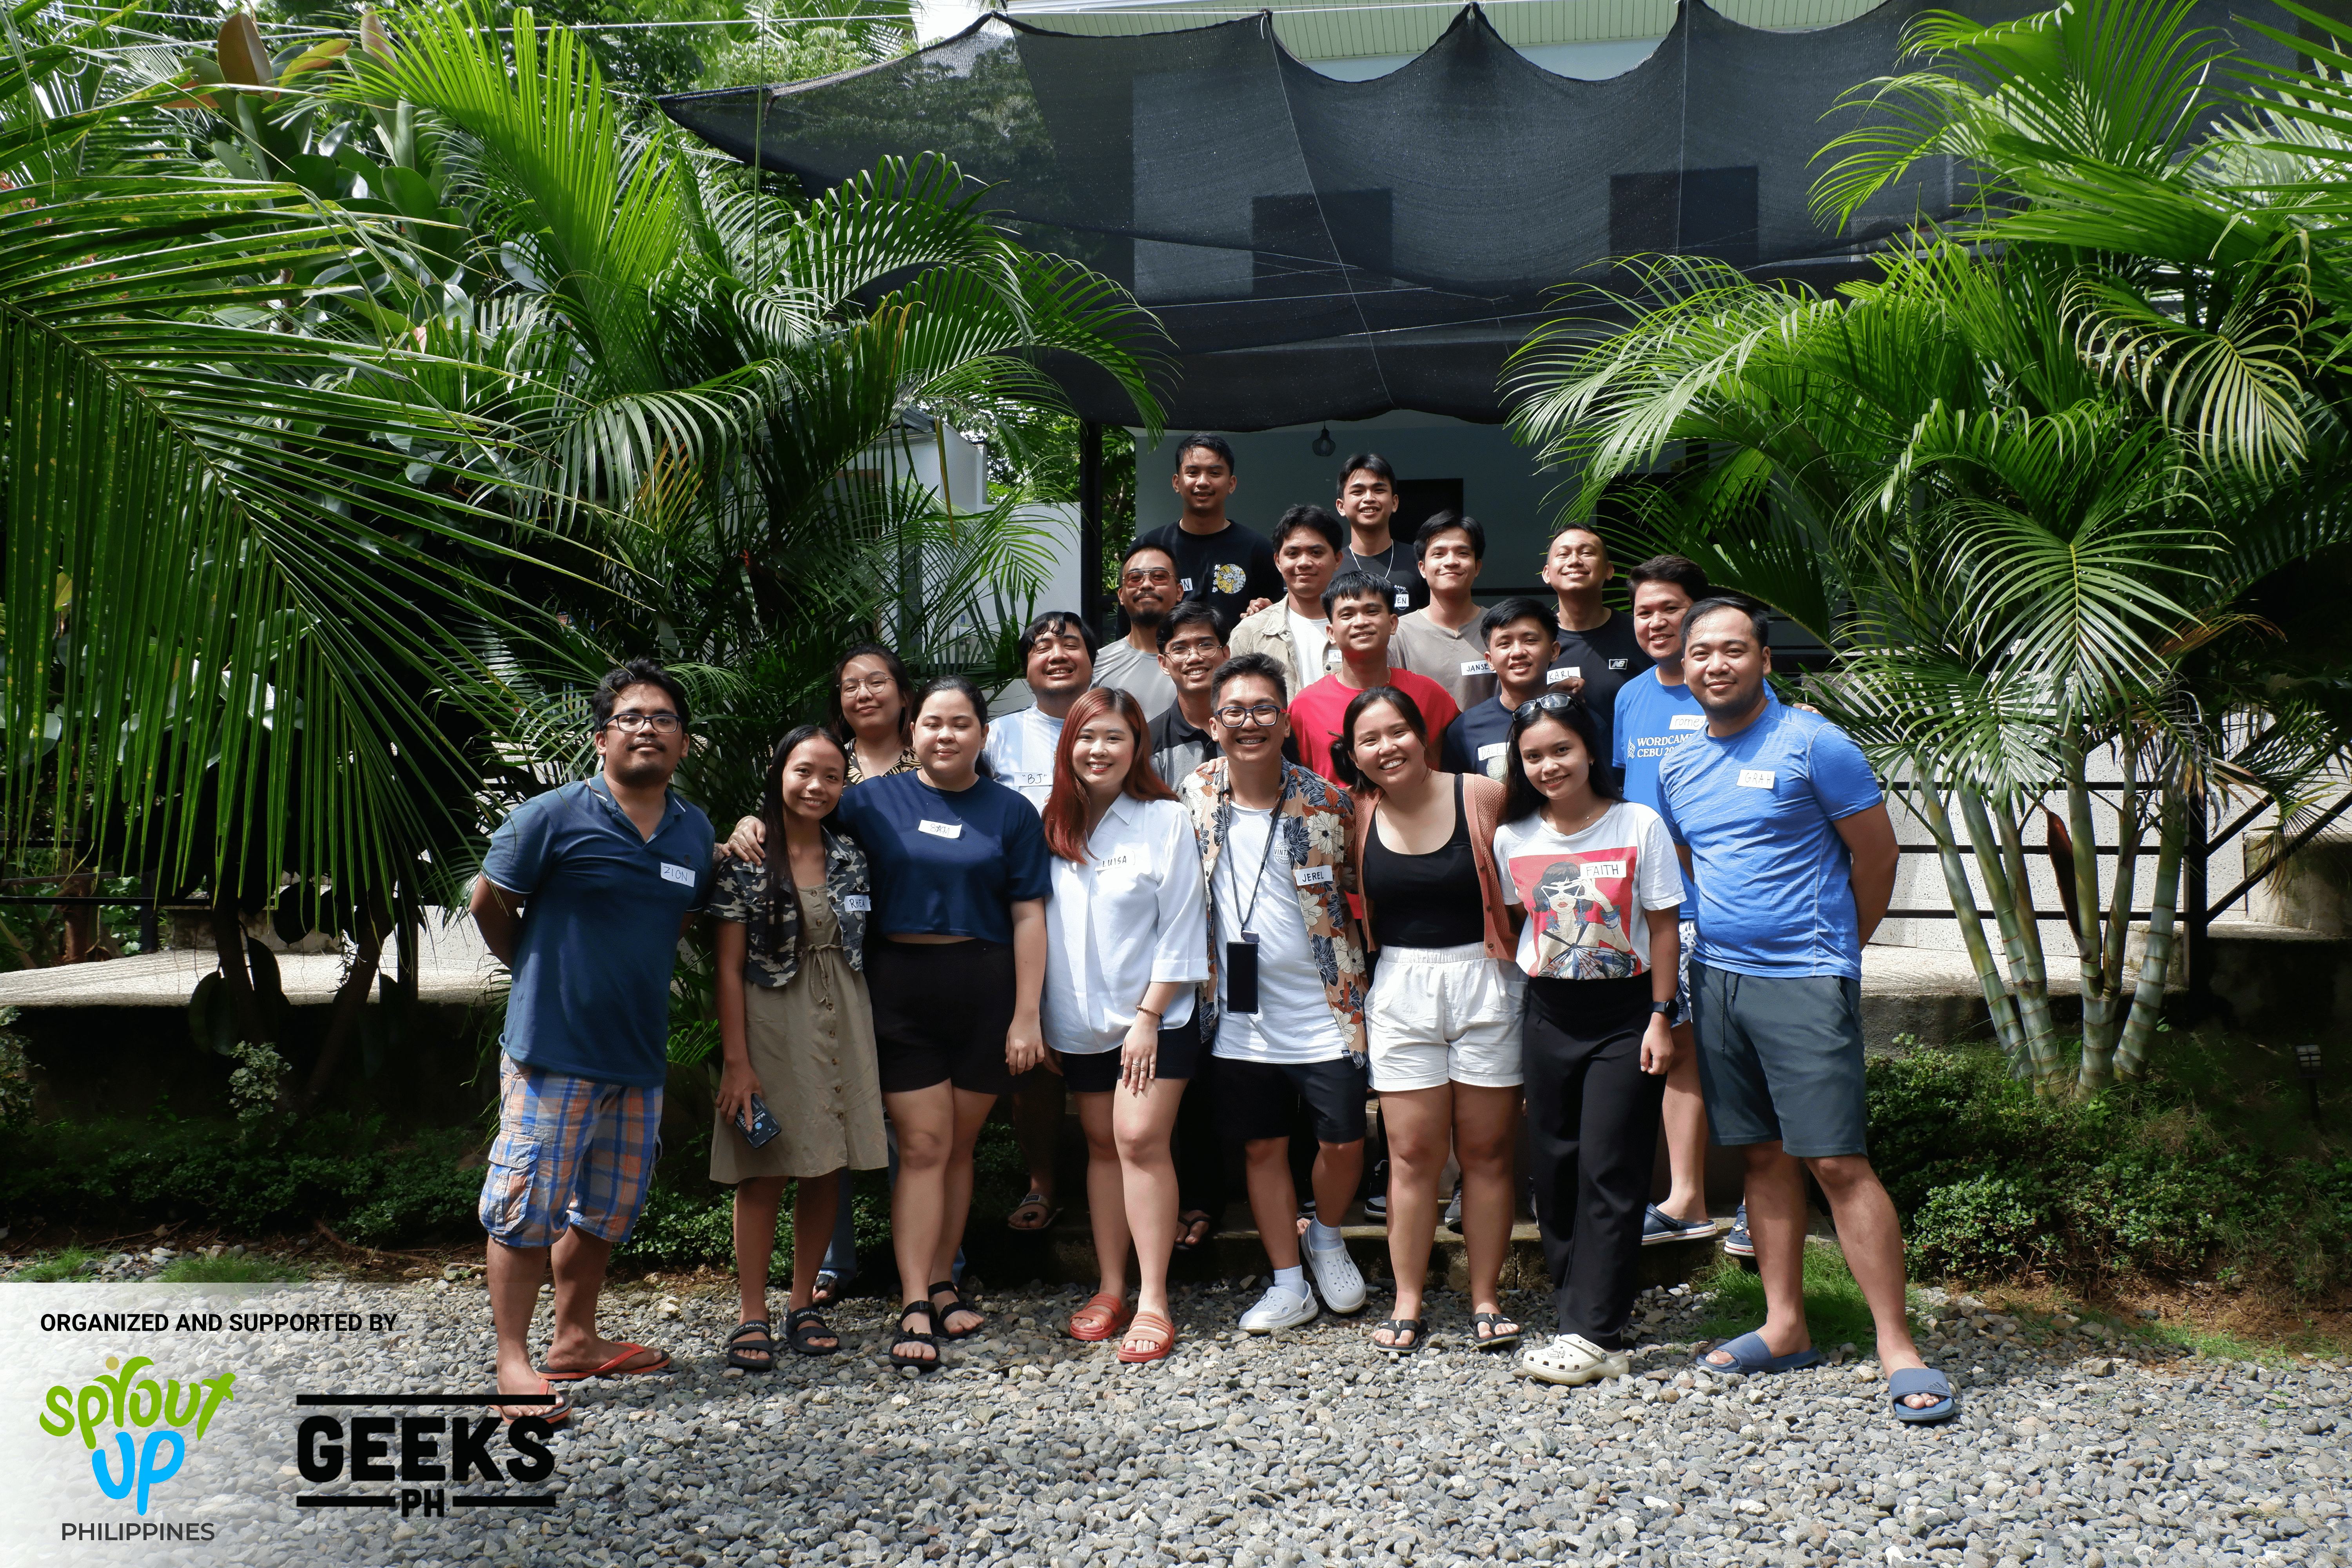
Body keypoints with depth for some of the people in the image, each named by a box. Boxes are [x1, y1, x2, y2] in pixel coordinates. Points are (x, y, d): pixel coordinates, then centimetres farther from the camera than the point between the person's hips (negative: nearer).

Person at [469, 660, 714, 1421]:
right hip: (552, 1051, -6)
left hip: (640, 1055, 6)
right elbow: (489, 904, 1)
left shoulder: (696, 833, 6)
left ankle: (576, 1340, 32)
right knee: (526, 1207, -2)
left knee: (607, 1208, 16)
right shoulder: (552, 817, -10)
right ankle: (512, 1361, 9)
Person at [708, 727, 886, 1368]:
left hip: (842, 1026, 4)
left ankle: (804, 1304, 21)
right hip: (770, 1026, -4)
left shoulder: (849, 859, 7)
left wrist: (872, 1048, 8)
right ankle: (752, 1316, 11)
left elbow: (861, 955, 11)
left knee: (828, 1169, 8)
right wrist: (736, 1060, -12)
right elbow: (729, 967, -7)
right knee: (765, 1173, 1)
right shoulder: (748, 860, -6)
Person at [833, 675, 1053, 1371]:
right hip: (900, 991, -1)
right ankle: (915, 1309, 0)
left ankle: (943, 1285, 24)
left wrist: (1026, 1016, -4)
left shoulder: (1010, 812, 4)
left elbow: (1028, 917, 1)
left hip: (984, 992, 1)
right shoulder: (875, 801, 5)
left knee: (958, 1145, 10)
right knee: (923, 1144, -4)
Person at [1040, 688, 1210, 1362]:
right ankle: (1110, 1288, 17)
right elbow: (1035, 922, 8)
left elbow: (1180, 928, -8)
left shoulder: (1166, 820, -7)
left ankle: (1153, 1301, -4)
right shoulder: (1053, 825, 5)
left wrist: (1149, 1016, -12)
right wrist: (1036, 1017, 2)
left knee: (1141, 1139, -11)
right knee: (1101, 1144, 9)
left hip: (1154, 1016, -4)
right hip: (1081, 1021, 4)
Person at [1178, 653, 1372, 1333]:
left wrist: (1362, 992, 4)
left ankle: (1325, 1236, 33)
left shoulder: (1326, 803, -8)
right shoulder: (1195, 795, -2)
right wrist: (1199, 989, 9)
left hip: (1322, 1015, -2)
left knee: (1343, 1143, 2)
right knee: (1262, 1148, 11)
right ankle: (1289, 1286, 26)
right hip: (1239, 1017, 2)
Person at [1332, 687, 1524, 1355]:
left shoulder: (1483, 797, -6)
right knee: (1412, 1155, 4)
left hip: (1485, 981, -1)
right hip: (1400, 990, 2)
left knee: (1487, 1150, 6)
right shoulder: (1357, 814, 2)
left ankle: (1486, 1301, 18)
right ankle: (1407, 1305, 14)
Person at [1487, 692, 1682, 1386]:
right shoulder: (1512, 839, 2)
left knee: (1609, 1172, -4)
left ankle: (1595, 1335, 0)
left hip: (1625, 1015, -4)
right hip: (1548, 1015, 4)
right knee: (1555, 1171, 7)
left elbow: (1664, 925, -3)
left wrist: (1660, 1017, -6)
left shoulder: (1640, 826, -6)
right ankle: (1576, 1316, 19)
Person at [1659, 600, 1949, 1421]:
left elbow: (1876, 854, -2)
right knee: (1765, 1155, 12)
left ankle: (1897, 1347, 1)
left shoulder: (1813, 743, -7)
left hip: (1806, 980, -6)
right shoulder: (1677, 764, 10)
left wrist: (1835, 949, 6)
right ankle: (1785, 1327, 22)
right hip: (1717, 976, 6)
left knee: (1839, 1162, -8)